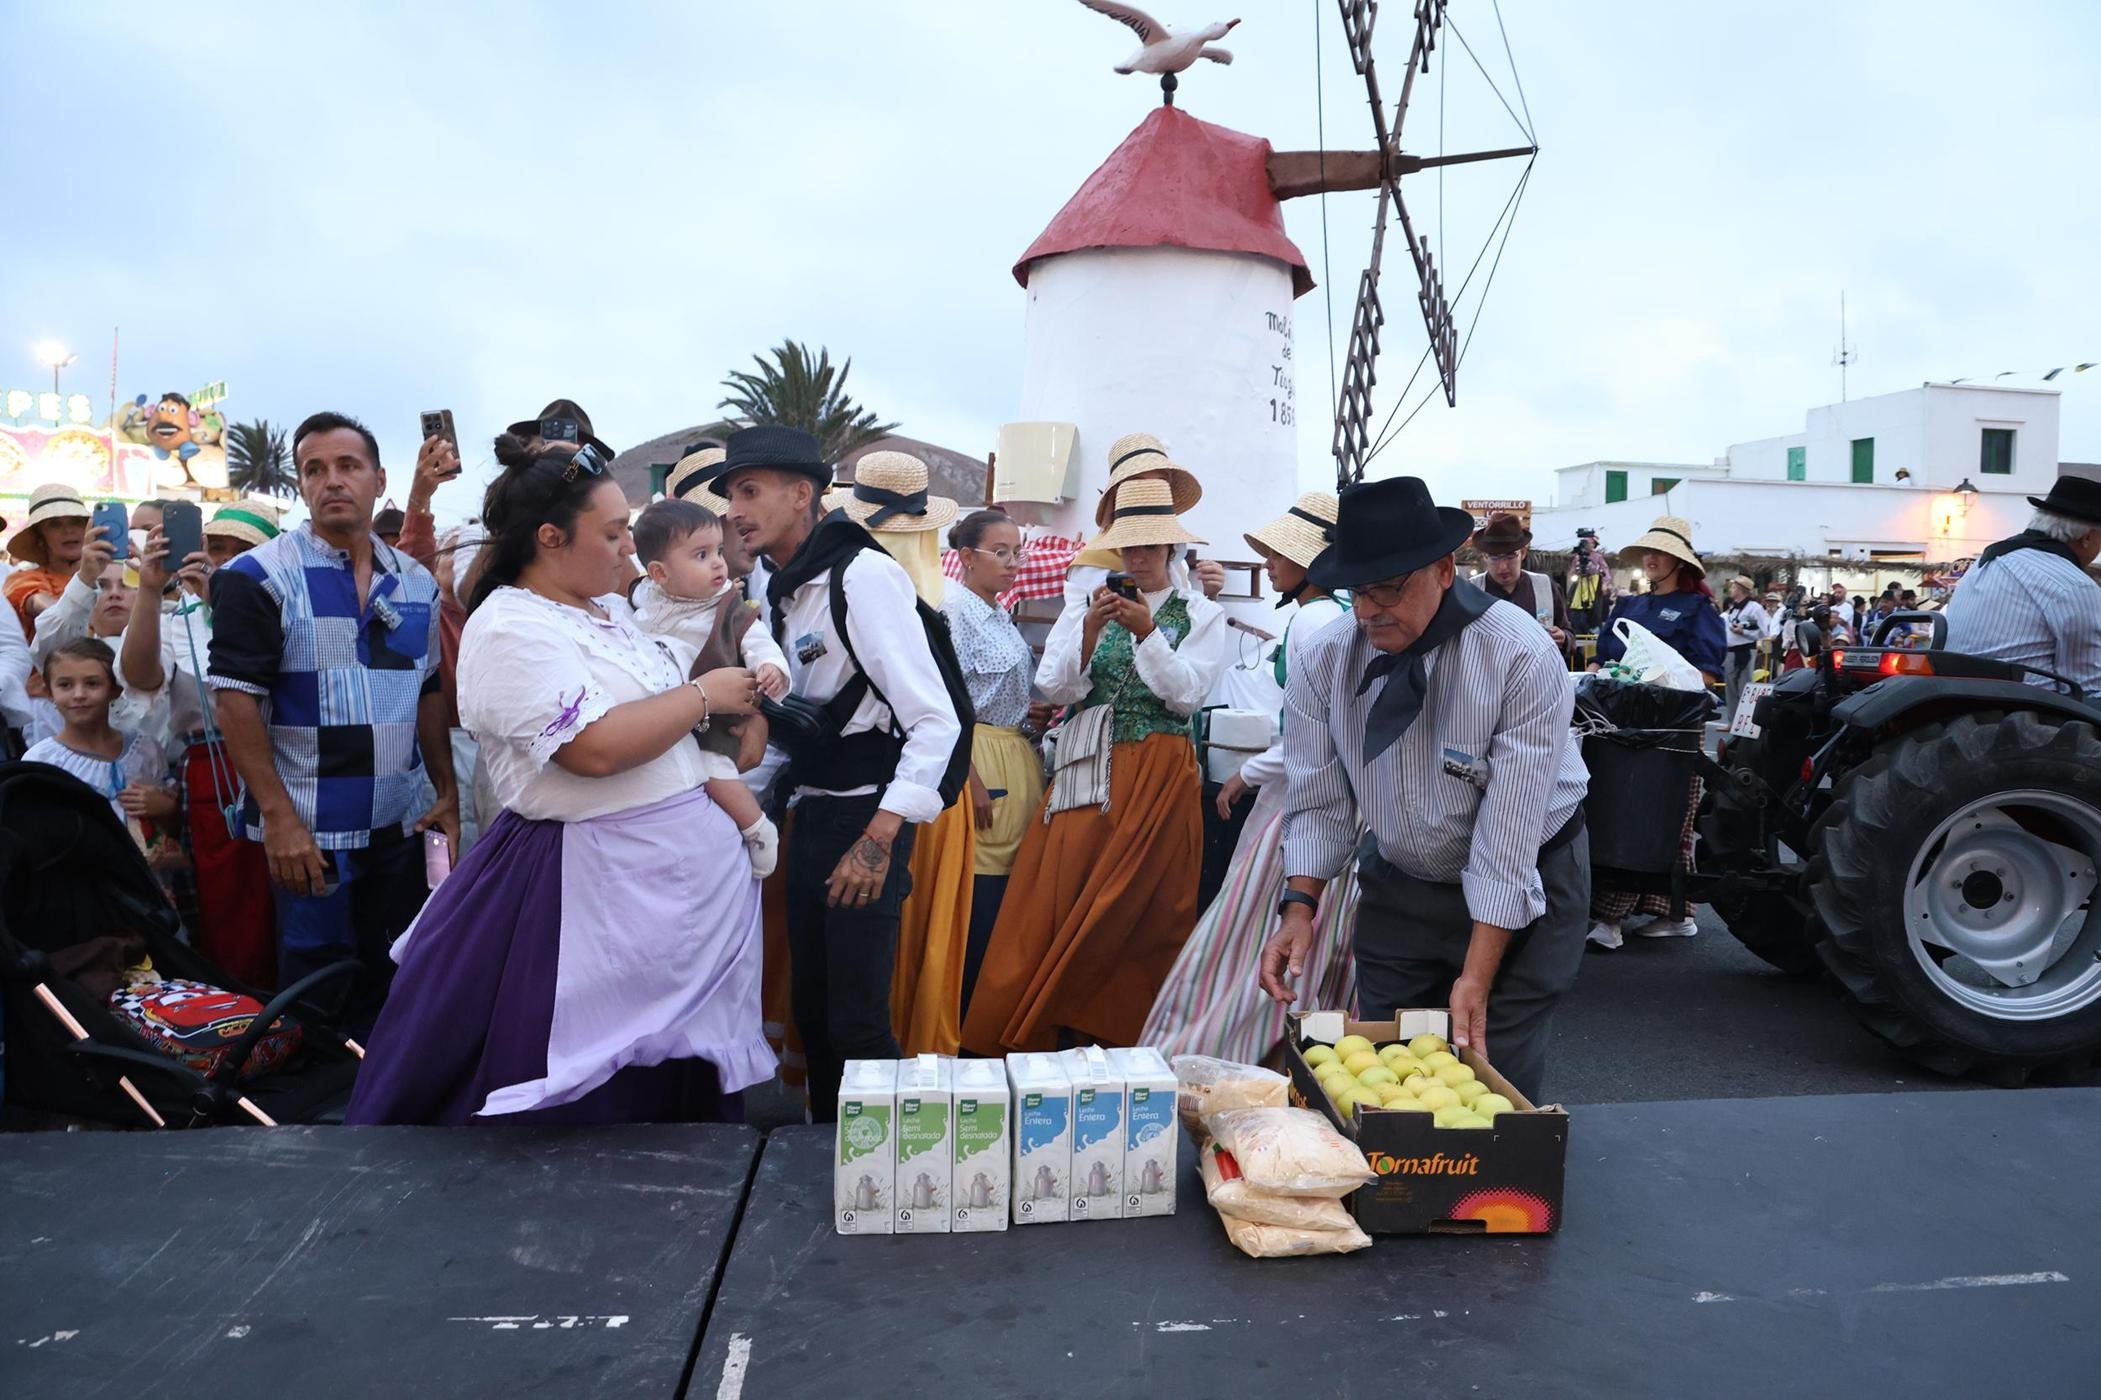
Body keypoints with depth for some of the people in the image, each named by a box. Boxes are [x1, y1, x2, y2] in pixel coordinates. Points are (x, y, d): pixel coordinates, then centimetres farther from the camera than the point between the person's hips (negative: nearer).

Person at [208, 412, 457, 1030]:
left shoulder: (416, 582, 8)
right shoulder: (260, 576, -8)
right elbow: (236, 698, -12)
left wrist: (447, 793, 7)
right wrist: (278, 816, -17)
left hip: (400, 824, 5)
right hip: (307, 830, -5)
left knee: (396, 990, 15)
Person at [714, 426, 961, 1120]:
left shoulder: (862, 574, -16)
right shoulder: (779, 592, 11)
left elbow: (936, 721, -21)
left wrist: (879, 840, -24)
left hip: (866, 819, -9)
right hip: (809, 815, 9)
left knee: (856, 1024, -6)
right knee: (811, 1010, 15)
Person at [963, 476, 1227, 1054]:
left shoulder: (1200, 614, 6)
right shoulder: (1086, 610, 12)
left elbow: (1186, 694, -6)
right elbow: (1054, 688, 1)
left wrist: (1146, 631, -15)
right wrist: (1091, 628, -12)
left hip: (1159, 777, -2)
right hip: (1087, 773, 2)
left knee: (1142, 913, 0)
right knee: (1056, 904, -3)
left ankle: (1129, 1038, 11)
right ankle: (1035, 1035, 4)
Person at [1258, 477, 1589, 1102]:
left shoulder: (1522, 658, -25)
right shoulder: (1327, 659, -13)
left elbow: (1509, 834, -27)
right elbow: (1318, 802, -7)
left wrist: (1477, 977, -28)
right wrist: (1299, 908, -22)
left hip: (1522, 889, -3)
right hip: (1398, 883, 4)